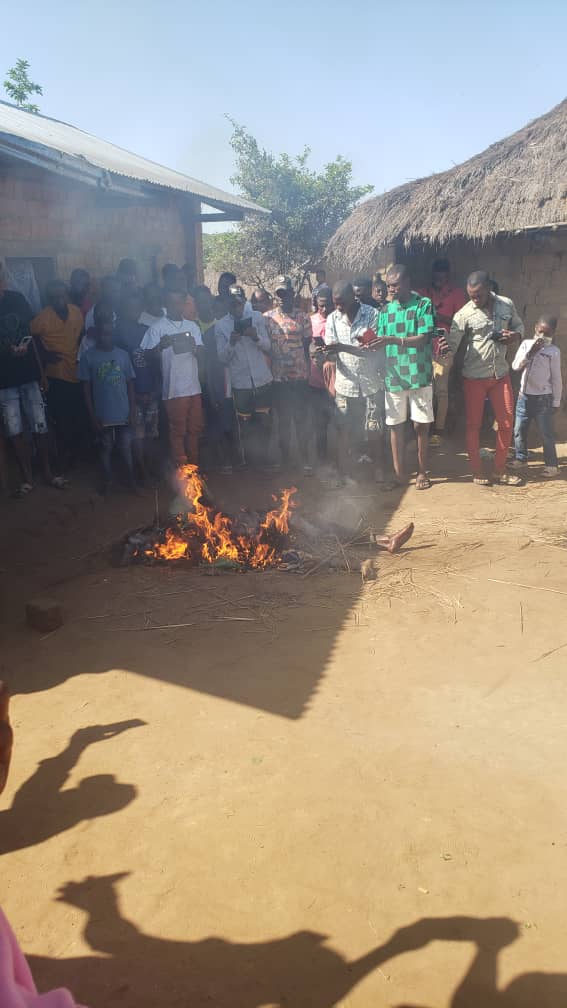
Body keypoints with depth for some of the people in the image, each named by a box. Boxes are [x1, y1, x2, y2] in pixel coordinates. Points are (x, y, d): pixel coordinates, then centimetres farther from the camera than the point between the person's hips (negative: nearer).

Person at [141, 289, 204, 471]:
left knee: (195, 429, 9)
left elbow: (201, 356, 11)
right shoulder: (157, 328, -1)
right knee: (178, 431, -1)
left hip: (194, 386, 5)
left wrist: (194, 347, -11)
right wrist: (160, 346, -25)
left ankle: (194, 467, 19)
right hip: (173, 388, -5)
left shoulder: (192, 326, 14)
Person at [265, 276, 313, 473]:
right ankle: (285, 457, 20)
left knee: (301, 418, 4)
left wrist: (308, 371, 2)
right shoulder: (267, 318, 2)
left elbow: (307, 346, 4)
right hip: (278, 377, 1)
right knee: (283, 419, 9)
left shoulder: (302, 317, 1)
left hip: (300, 376, 0)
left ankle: (303, 457, 15)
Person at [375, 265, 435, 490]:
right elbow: (381, 342, 9)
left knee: (421, 426, 3)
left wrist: (392, 340, -23)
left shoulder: (423, 305, -3)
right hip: (393, 377, 4)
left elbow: (423, 339, -13)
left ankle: (422, 472, 16)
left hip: (419, 376, -3)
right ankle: (399, 474, 14)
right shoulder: (386, 310, 10)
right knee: (395, 426, 5)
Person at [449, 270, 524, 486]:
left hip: (501, 374, 4)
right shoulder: (464, 314, -12)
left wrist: (514, 335, -9)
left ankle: (500, 470, 21)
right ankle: (477, 472, 16)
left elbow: (519, 326, 14)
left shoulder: (507, 305, 0)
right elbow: (452, 344, -16)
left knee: (507, 422, 7)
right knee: (473, 424, 3)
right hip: (474, 377, -4)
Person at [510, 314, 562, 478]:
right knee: (519, 430, 12)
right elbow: (515, 366, -5)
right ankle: (521, 458, 29)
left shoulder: (554, 351, -7)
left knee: (546, 433, 0)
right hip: (524, 396, 4)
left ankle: (551, 465, 10)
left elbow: (556, 378, -3)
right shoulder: (526, 344, 2)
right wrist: (530, 352, -17)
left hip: (543, 398, -4)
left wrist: (556, 401, -4)